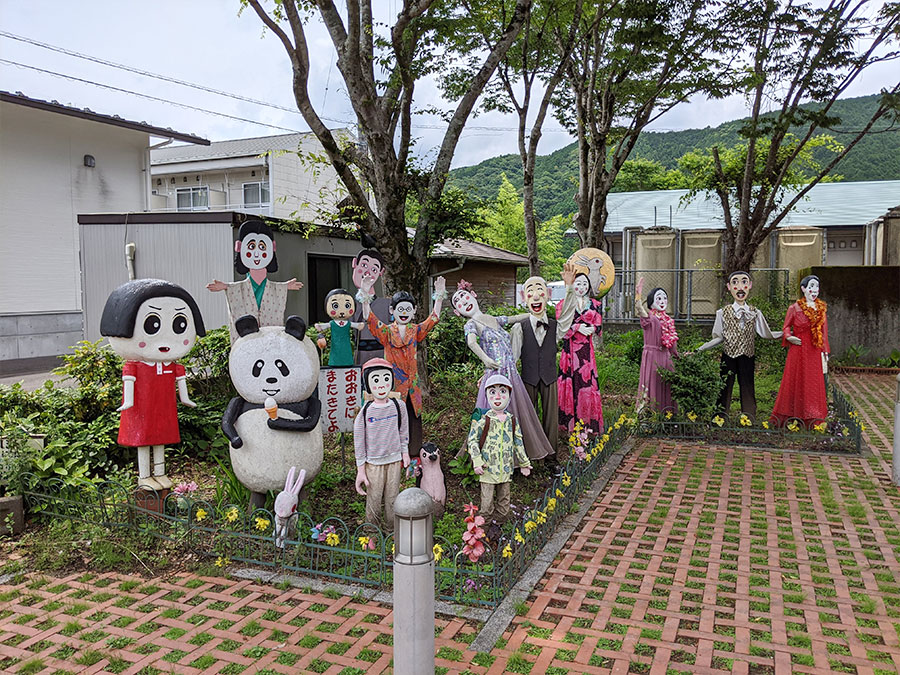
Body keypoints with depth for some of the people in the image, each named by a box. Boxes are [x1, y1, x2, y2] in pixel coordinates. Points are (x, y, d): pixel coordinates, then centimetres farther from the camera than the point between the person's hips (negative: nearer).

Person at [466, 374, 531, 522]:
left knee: (504, 501, 12)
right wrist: (477, 462, -12)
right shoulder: (483, 420, -6)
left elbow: (518, 442, 14)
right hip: (488, 469, -4)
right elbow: (472, 440, -4)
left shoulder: (512, 420, 6)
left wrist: (524, 463, 16)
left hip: (506, 469, 4)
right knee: (487, 503, -2)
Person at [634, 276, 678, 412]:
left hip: (665, 356, 6)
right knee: (652, 385, -6)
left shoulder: (668, 319, 13)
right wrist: (638, 296, -49)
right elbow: (641, 312, -32)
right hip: (651, 355, -6)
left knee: (666, 386, 8)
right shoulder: (649, 317, -7)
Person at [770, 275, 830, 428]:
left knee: (814, 383, 6)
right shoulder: (794, 308, -3)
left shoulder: (821, 308, 8)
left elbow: (824, 331, 10)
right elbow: (786, 327, 5)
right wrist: (788, 337, -16)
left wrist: (825, 351, 8)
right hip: (799, 350, -3)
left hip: (815, 352, 4)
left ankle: (811, 419, 15)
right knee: (796, 382, 2)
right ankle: (793, 416, 11)